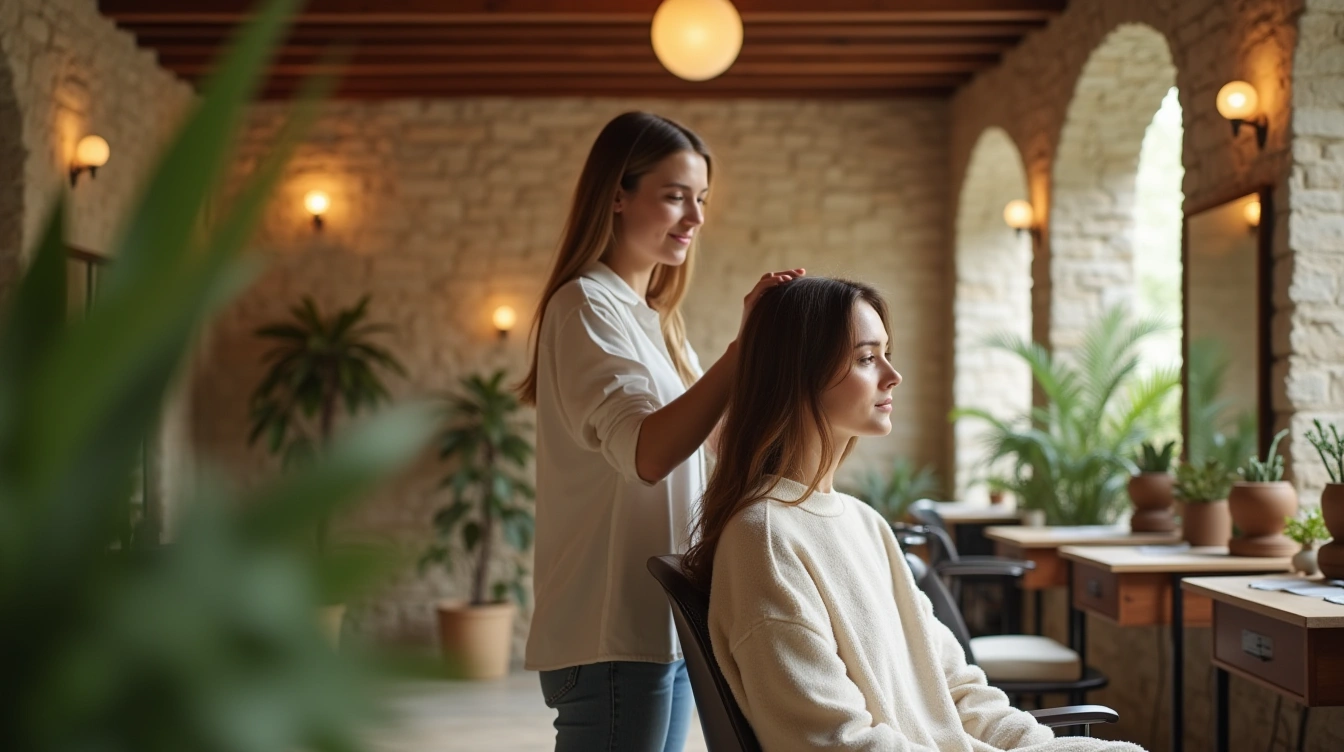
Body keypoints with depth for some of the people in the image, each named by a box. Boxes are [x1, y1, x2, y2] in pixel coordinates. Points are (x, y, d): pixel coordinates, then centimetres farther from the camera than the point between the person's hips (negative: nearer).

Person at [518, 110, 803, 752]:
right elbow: (647, 452, -25)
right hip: (613, 634, -9)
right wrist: (746, 343, -28)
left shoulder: (651, 316, 17)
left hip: (664, 624, 9)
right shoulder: (587, 305, -11)